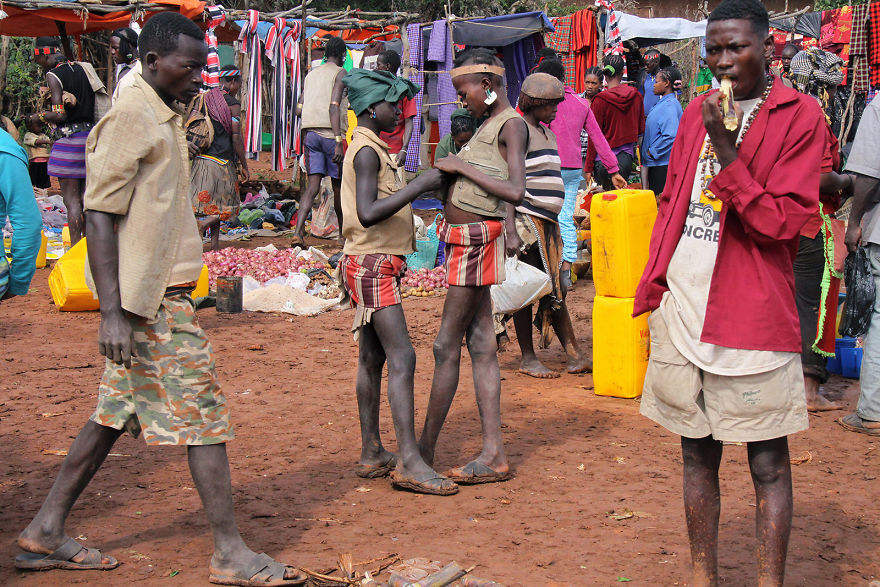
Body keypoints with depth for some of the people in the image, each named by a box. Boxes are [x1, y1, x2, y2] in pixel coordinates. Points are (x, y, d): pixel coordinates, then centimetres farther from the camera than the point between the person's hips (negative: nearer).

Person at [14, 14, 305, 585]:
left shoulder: (163, 119, 17)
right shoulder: (129, 118, -13)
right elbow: (100, 217, -18)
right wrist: (113, 312, -23)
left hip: (163, 291, 10)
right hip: (151, 300, -10)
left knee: (116, 413, 13)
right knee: (204, 412, -6)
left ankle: (46, 532, 21)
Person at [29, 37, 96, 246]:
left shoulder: (53, 75, -10)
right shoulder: (80, 69, 11)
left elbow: (60, 114, -16)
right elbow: (93, 102, 12)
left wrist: (39, 116, 0)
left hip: (69, 137, -7)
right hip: (91, 135, 7)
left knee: (71, 199, -4)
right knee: (85, 198, 14)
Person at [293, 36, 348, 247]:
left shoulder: (311, 74, 17)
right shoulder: (340, 73, -3)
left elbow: (299, 109, 14)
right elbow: (334, 106, -16)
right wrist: (338, 141, -20)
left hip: (310, 132, 5)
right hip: (330, 134, -5)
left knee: (313, 184, 0)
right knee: (338, 184, 8)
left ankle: (297, 232, -18)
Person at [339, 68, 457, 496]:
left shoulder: (371, 149, 17)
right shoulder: (367, 151, -15)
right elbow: (368, 213, -26)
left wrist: (422, 188, 17)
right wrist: (419, 185, -25)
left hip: (377, 265, 11)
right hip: (372, 264, -11)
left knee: (373, 358, 11)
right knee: (401, 357, -15)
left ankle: (372, 453, 16)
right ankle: (409, 461, -17)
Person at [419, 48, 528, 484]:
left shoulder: (512, 124, -12)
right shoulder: (490, 124, 16)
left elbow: (515, 192, -23)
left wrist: (461, 166, -18)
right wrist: (508, 229, 15)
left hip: (476, 242, -10)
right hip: (466, 240, 10)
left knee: (446, 347, -3)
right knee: (481, 345, 7)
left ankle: (425, 450, 7)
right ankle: (493, 455, 10)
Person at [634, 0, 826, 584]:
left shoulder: (800, 115, -4)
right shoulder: (696, 113, 13)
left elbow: (781, 221, -11)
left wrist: (725, 149, -19)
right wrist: (652, 289, 12)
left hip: (753, 314, -5)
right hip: (683, 309, 6)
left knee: (768, 463, 2)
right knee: (697, 452, 14)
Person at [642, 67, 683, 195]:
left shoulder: (670, 105, -15)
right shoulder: (663, 103, 16)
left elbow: (670, 136, -25)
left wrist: (652, 152, -17)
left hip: (663, 164, -10)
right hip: (655, 162, 10)